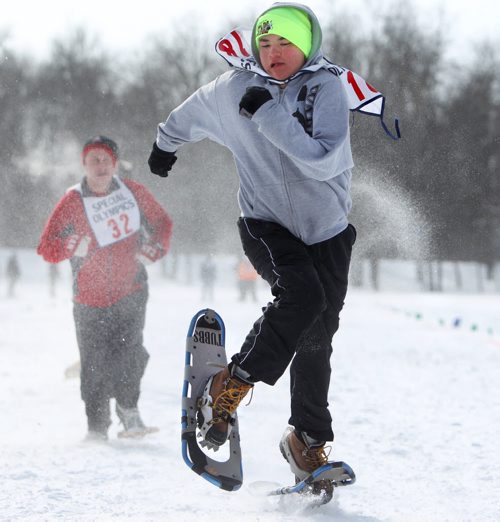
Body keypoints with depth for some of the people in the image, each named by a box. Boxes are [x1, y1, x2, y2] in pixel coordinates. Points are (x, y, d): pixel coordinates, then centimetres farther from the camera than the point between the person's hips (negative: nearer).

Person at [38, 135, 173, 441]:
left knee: (128, 351, -18)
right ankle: (97, 427, 12)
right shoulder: (73, 202, -7)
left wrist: (153, 250, -1)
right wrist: (72, 246, -26)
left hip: (131, 291, 1)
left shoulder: (133, 192, 1)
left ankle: (129, 410, -4)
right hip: (91, 298, -1)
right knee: (95, 366, -2)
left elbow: (162, 223, 16)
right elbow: (47, 249, -8)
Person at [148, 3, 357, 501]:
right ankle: (229, 387, -19)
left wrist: (270, 115, -28)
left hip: (325, 231, 1)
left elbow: (324, 162, -25)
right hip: (266, 225, -1)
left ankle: (307, 440, 21)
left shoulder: (326, 88, -11)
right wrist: (165, 142, 37)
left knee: (315, 339, 3)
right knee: (302, 296, -30)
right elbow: (192, 113, 19)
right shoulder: (234, 88, -4)